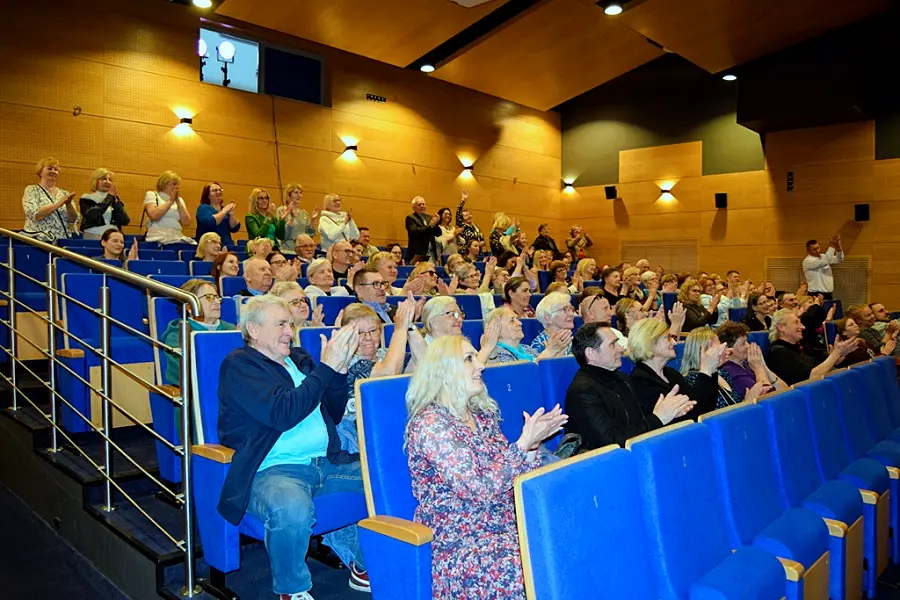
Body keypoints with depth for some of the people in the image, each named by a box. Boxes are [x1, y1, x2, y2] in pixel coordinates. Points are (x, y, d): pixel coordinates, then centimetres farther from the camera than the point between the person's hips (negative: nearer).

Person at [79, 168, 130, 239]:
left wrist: (115, 200, -9)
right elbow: (92, 215, -17)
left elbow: (125, 221, -1)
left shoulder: (114, 199, 13)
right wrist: (110, 197, -13)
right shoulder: (87, 199, 5)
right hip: (93, 239, -2)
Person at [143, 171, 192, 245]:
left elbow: (186, 222, 5)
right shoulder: (151, 195, 10)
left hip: (177, 239, 3)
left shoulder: (179, 200, 20)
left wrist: (178, 201, 2)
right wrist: (170, 201, -2)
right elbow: (153, 215, -10)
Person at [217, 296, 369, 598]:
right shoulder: (239, 365, -3)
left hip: (326, 463, 7)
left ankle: (364, 564, 15)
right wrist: (326, 367, -18)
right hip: (271, 469, -7)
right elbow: (282, 413, -19)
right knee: (292, 509, -38)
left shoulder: (298, 357, 17)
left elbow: (334, 414, 16)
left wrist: (340, 369, -2)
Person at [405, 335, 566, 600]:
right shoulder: (430, 424, -16)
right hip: (458, 543, -7)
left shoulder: (482, 413, 8)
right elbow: (481, 490, -21)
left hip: (503, 526, 8)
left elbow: (508, 475, 10)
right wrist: (525, 443, -20)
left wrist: (533, 443, -6)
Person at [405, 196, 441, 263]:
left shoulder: (429, 217, 16)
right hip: (418, 254, -5)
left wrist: (436, 223, -9)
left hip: (431, 254, 5)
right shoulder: (410, 218, 1)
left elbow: (438, 233, 11)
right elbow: (415, 231, -16)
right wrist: (430, 225, -18)